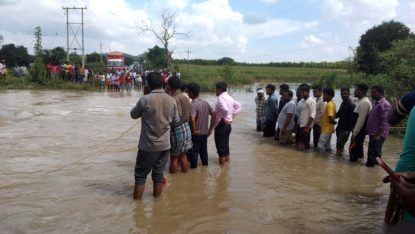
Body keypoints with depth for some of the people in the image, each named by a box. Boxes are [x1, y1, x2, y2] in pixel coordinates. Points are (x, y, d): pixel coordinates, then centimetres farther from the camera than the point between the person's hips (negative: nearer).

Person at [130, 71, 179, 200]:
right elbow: (176, 121, 10)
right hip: (165, 145, 3)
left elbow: (133, 115, 3)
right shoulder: (171, 100, -2)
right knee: (158, 174, 14)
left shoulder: (145, 99, -14)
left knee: (140, 175, 10)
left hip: (148, 145, -3)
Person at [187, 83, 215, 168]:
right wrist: (210, 129, 10)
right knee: (203, 151, 20)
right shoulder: (205, 102, 4)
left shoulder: (193, 105, -20)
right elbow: (213, 114, 7)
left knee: (193, 152, 6)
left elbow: (192, 119, -33)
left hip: (196, 134, -7)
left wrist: (193, 131, -19)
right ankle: (205, 164, 31)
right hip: (205, 133, 7)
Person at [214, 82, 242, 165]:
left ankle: (222, 161, 8)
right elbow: (238, 106, 17)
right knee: (225, 143, 19)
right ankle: (227, 159, 28)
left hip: (221, 125, -9)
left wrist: (223, 118, -19)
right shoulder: (229, 97, 10)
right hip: (228, 124, 9)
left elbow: (225, 109, -35)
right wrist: (232, 115, 11)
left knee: (220, 144, 2)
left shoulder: (220, 98, -18)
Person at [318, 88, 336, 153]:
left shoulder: (329, 104, -20)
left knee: (321, 146, -8)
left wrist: (335, 122, -8)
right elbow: (333, 116, 20)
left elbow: (331, 118, -25)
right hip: (327, 129, 10)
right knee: (327, 146, 15)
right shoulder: (331, 103, 12)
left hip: (326, 129, -10)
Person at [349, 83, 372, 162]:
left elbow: (361, 119, -24)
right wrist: (354, 130, 20)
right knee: (357, 147, 19)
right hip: (360, 130, 10)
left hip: (360, 131, -10)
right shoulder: (363, 101, 13)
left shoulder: (364, 103, -20)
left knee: (353, 148, -4)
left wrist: (354, 133, -22)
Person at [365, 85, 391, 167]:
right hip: (373, 133, 10)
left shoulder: (384, 104, -16)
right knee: (375, 154, 17)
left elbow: (384, 121, -22)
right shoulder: (377, 103, 17)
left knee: (373, 155, -5)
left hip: (378, 135, -10)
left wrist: (378, 135, -23)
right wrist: (368, 130, 20)